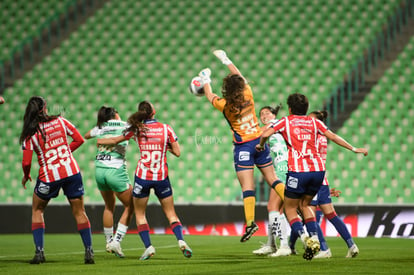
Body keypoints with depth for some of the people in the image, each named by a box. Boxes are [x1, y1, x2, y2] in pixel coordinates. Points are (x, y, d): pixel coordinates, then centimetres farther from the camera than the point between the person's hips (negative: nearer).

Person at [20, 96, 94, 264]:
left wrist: (26, 176, 11)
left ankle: (39, 252, 8)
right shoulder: (60, 121, 1)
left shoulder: (30, 134, -5)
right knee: (79, 212, 11)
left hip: (48, 176, -2)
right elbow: (79, 140, 4)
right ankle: (89, 252, 5)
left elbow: (26, 162, -9)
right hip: (72, 171, 2)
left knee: (37, 210, 19)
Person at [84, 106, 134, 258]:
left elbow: (86, 135, 32)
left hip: (99, 170, 5)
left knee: (109, 206, 23)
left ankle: (109, 242, 29)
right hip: (116, 171, -5)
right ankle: (116, 241, -1)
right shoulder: (125, 126, 2)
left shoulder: (100, 128, 13)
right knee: (129, 206, 9)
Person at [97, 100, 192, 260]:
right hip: (162, 177, 1)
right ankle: (181, 240, -11)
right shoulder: (166, 128, -1)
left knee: (139, 214, 13)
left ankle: (148, 247, -3)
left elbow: (115, 140, 11)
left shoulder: (136, 129, -1)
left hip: (142, 176, -1)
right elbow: (177, 152, -1)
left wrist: (97, 140, 28)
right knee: (171, 213, 11)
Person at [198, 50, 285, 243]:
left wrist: (206, 80, 30)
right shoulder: (248, 95, -3)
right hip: (259, 141, 4)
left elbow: (210, 96, 12)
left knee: (247, 187, -9)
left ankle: (250, 222, -18)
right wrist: (226, 60, 28)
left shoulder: (225, 105, -9)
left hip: (243, 146, -4)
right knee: (272, 178, 13)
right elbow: (240, 77, 16)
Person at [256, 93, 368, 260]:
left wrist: (260, 145, 17)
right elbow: (333, 137, 19)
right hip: (318, 169, 4)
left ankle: (305, 238, -14)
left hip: (297, 171, -4)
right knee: (305, 204, 23)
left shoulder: (286, 121, 8)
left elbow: (265, 134, -4)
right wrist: (354, 149, 29)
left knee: (290, 209, 9)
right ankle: (314, 238, 6)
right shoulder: (314, 122, 17)